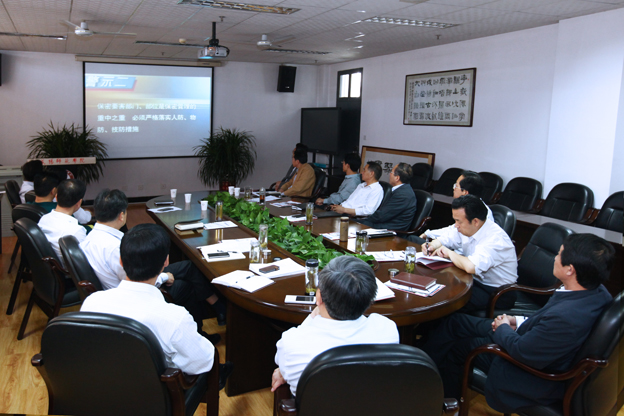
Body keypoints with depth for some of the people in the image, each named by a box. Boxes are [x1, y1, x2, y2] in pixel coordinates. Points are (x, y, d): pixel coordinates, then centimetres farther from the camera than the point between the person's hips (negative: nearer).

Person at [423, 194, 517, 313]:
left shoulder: (495, 239, -28)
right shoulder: (467, 229, -1)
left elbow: (471, 266, -43)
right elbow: (446, 239, 17)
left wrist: (449, 253, -24)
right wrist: (432, 246, -7)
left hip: (496, 293, -8)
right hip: (474, 280, 8)